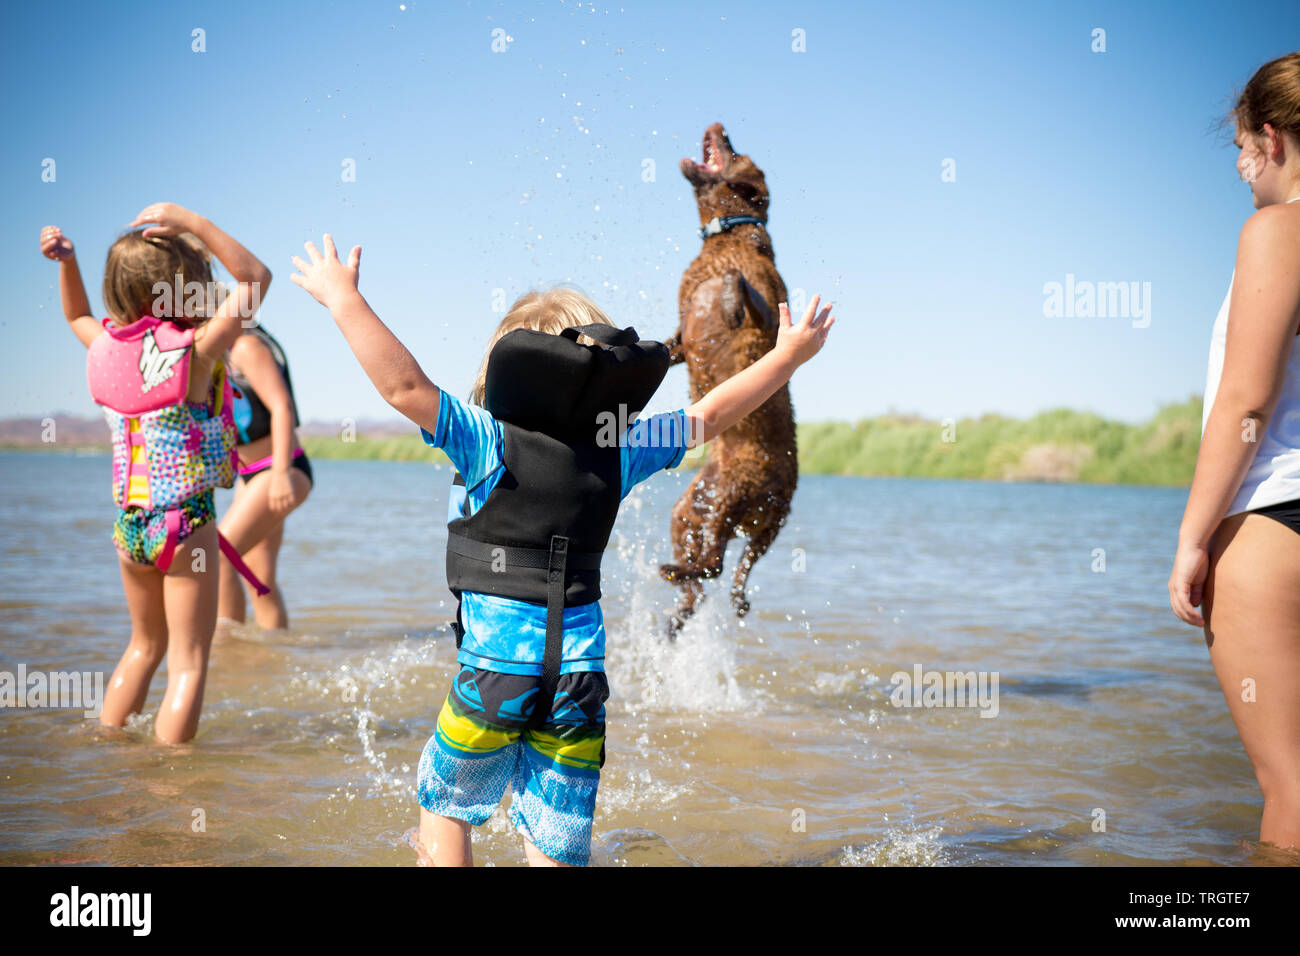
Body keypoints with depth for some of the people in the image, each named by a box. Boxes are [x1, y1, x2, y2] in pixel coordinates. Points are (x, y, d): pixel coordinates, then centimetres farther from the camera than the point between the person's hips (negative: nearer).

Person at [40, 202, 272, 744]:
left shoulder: (105, 348, 0)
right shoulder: (194, 353, -17)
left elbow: (76, 315, 25)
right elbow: (255, 277, -10)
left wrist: (66, 262, 14)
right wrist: (193, 223, -13)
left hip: (129, 525, 6)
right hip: (185, 524, -6)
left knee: (145, 645, 25)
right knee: (189, 660, 3)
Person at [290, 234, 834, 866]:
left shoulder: (490, 442, -9)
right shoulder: (619, 449, 3)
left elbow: (404, 386, -20)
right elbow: (709, 416, 13)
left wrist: (344, 300, -12)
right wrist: (789, 354, 23)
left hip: (496, 668, -3)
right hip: (581, 671, 3)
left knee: (443, 804, 21)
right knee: (558, 849, 10)